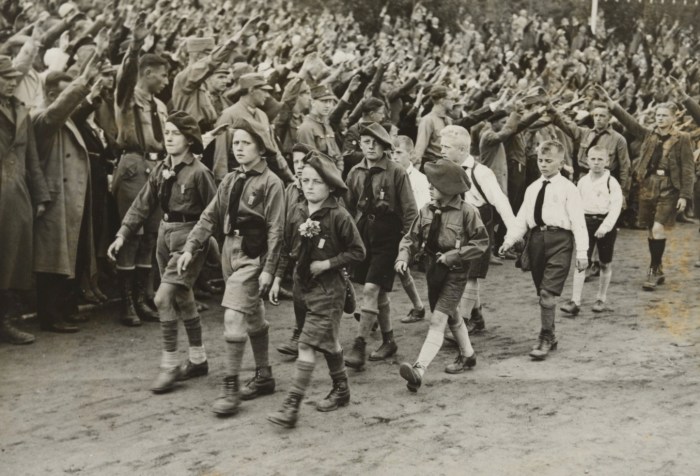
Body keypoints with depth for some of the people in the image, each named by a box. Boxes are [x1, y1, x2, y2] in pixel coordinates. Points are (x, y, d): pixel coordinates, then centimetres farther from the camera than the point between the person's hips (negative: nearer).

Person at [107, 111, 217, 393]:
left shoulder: (198, 172, -13)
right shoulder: (161, 169, 6)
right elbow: (142, 205, 7)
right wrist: (123, 235, 0)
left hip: (189, 236, -7)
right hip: (165, 234, 7)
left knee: (164, 297, -15)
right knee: (183, 299, 15)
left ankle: (169, 365, -4)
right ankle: (198, 360, 28)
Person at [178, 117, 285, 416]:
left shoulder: (271, 183, -9)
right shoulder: (230, 180, 10)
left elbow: (275, 230, -12)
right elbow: (210, 217, 11)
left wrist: (268, 269, -16)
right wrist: (190, 248, 1)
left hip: (252, 257, -7)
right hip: (230, 252, 7)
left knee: (234, 316, -13)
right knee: (254, 317, 17)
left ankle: (230, 387, -5)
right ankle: (263, 377, 29)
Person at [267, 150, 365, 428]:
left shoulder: (338, 216, -13)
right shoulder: (296, 212, 3)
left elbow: (357, 252, -8)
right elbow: (286, 249, 11)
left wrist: (327, 264, -15)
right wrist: (277, 278, 6)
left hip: (328, 288, -6)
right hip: (302, 284, 6)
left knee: (309, 343, -12)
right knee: (327, 342, 18)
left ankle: (292, 405, -14)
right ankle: (341, 389, 35)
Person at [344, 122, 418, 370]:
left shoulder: (396, 172, -8)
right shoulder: (356, 173, 6)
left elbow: (409, 210, -6)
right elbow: (348, 207, 13)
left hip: (387, 237, -5)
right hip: (362, 235, 5)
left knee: (371, 289, -14)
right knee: (379, 291, 14)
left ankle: (359, 346, -11)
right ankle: (388, 340, 28)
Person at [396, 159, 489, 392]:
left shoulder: (466, 212, -15)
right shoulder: (427, 210, -1)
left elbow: (482, 242, -10)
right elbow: (412, 237, 3)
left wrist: (453, 255, -17)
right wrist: (403, 257, -15)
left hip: (455, 273, -7)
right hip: (433, 270, 7)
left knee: (438, 320, -15)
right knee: (451, 316, 23)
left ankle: (419, 370, -26)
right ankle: (467, 355, 45)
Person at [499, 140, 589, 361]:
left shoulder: (568, 189, 0)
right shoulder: (532, 188, 16)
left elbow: (578, 221, -4)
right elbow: (522, 218, 13)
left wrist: (582, 252, -8)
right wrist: (510, 239, -1)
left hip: (559, 239, -6)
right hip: (536, 238, 6)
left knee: (548, 292, -13)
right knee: (541, 292, 12)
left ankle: (545, 339, -3)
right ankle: (550, 336, 26)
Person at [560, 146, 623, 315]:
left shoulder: (612, 182, -6)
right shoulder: (583, 182, 5)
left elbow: (616, 207, -12)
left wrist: (605, 226, -21)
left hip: (605, 222, -2)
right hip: (586, 222, 2)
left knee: (605, 264, 9)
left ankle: (601, 299, 24)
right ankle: (575, 301, -10)